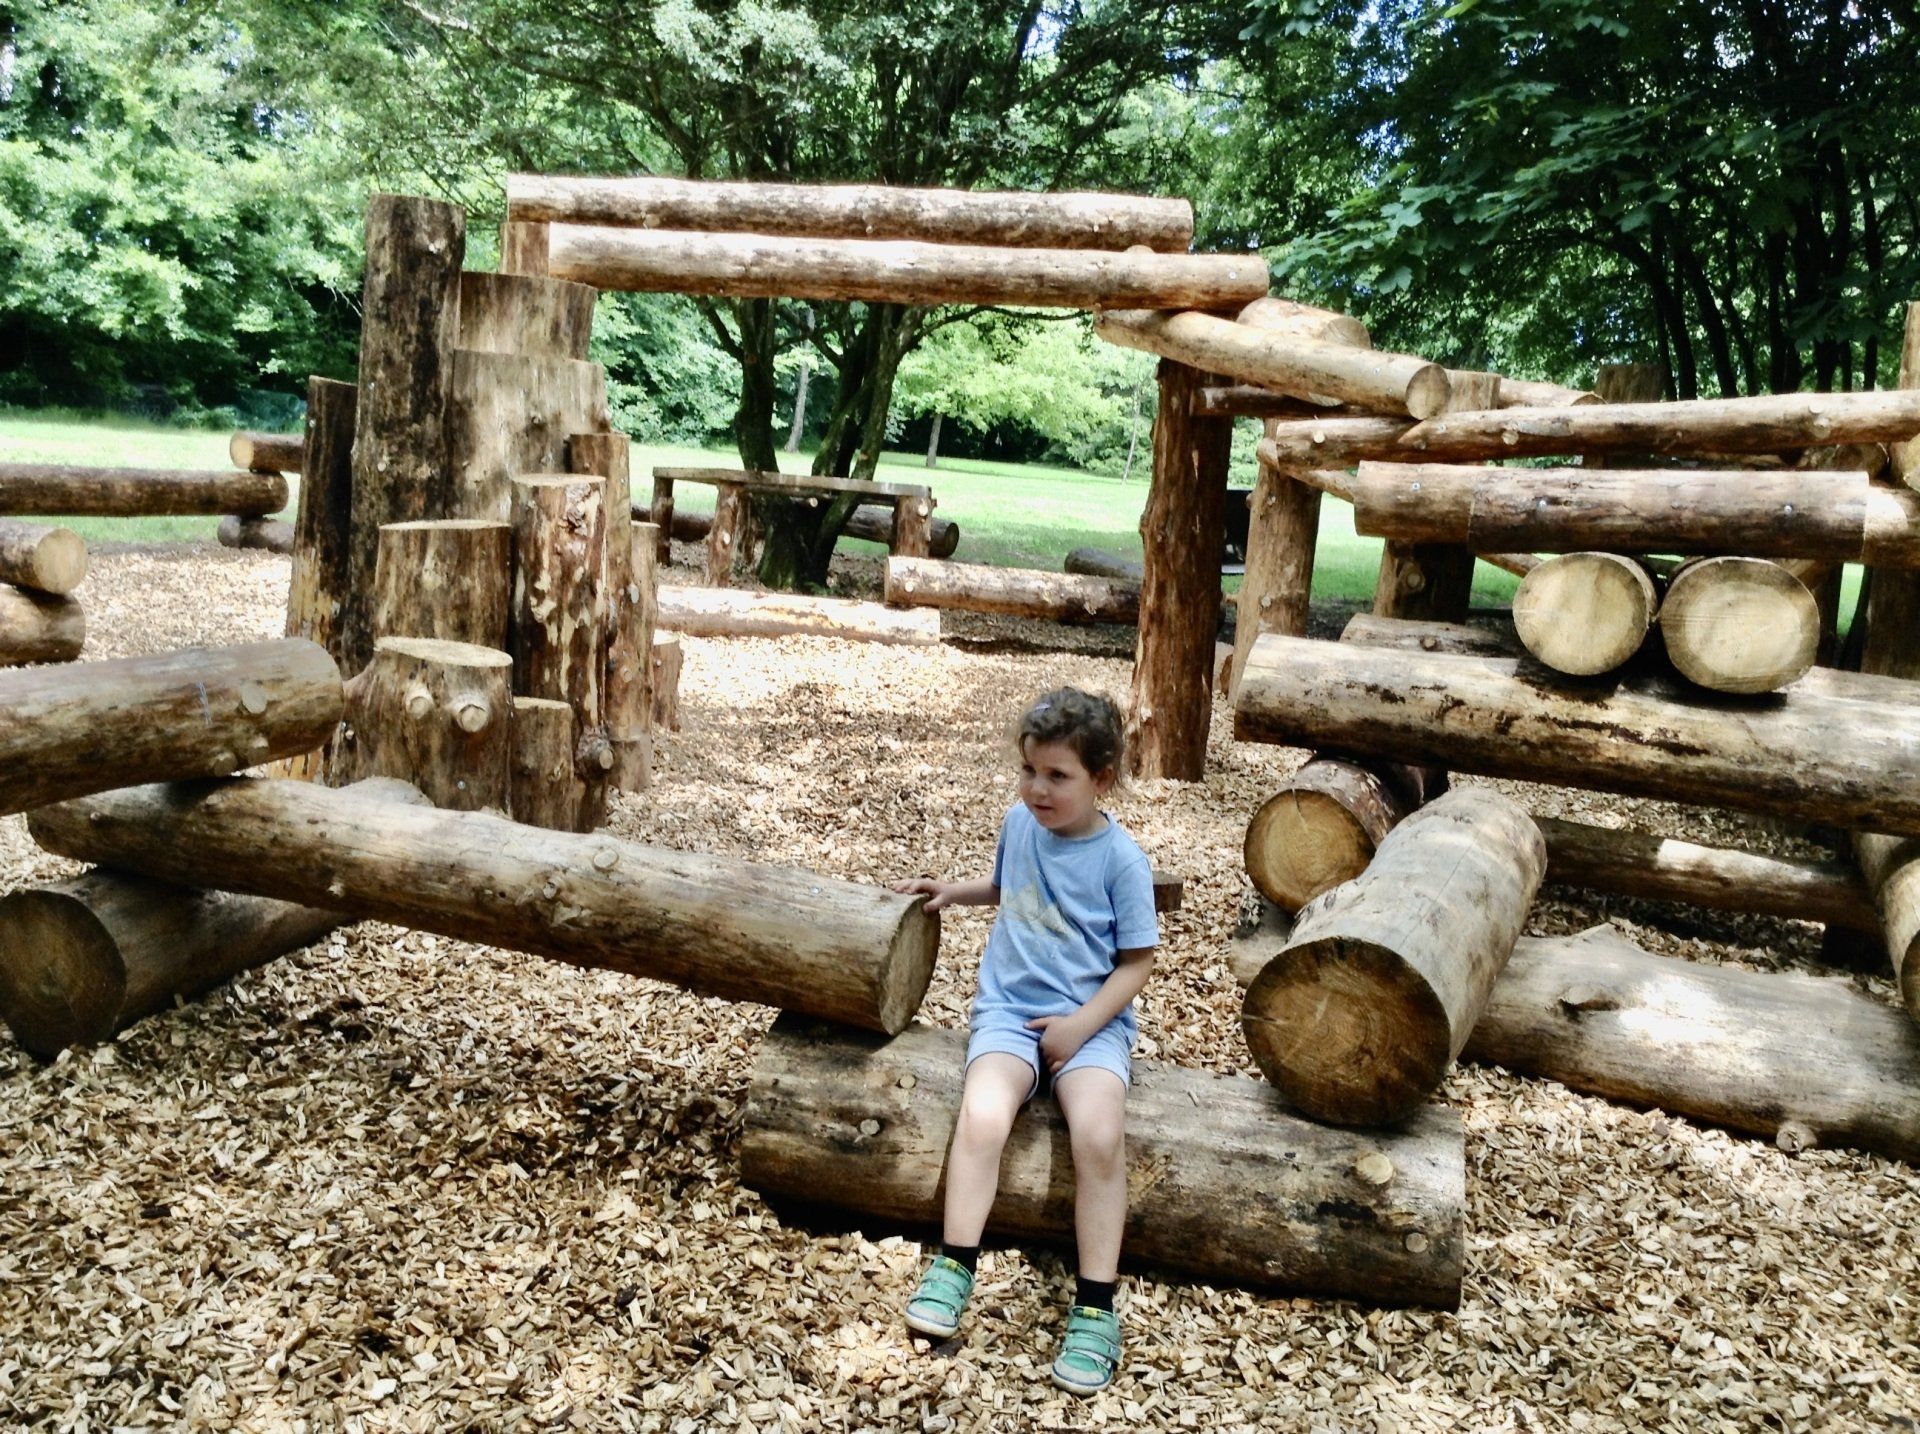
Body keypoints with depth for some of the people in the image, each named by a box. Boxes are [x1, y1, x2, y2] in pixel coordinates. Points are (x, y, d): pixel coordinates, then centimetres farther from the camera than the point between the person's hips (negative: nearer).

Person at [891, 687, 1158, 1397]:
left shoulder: (1121, 859, -9)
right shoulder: (1019, 823, 4)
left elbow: (1135, 963, -4)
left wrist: (1081, 1025, -15)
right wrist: (952, 891, 10)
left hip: (1091, 1020, -3)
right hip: (1009, 1010, 3)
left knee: (1100, 1136, -28)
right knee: (982, 1117, -27)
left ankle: (1095, 1306, -15)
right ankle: (952, 1271, -14)